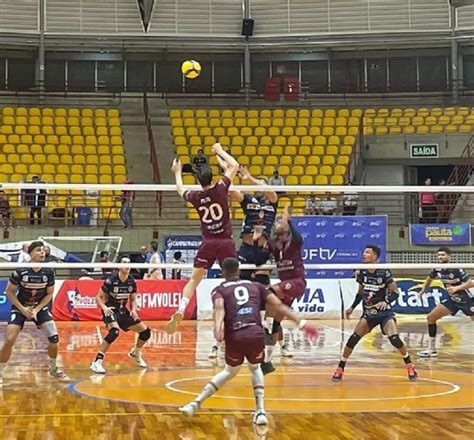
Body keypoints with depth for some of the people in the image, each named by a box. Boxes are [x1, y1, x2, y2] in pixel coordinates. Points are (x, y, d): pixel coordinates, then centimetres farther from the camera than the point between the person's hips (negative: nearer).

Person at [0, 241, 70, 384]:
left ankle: (53, 369, 15)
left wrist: (37, 310, -12)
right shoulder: (20, 271, -21)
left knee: (54, 337, -9)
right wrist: (22, 309, -16)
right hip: (20, 307, -2)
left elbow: (49, 294, -1)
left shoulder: (48, 272, -13)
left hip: (40, 307, 3)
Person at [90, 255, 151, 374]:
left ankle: (135, 353, 35)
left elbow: (133, 299, 12)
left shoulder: (131, 281, -2)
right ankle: (97, 362, -29)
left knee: (145, 331, 5)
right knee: (115, 331, -36)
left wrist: (133, 309, -7)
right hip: (110, 310, -6)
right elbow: (98, 297, -11)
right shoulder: (111, 280, -18)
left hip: (123, 311, 6)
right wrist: (104, 307, -28)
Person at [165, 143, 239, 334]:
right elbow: (234, 166, 5)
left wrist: (177, 172, 42)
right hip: (226, 242, -2)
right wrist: (220, 151, 18)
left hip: (207, 243, 2)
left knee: (194, 280, 8)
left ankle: (180, 311, -5)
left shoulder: (195, 197, 1)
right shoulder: (220, 189, -7)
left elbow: (180, 190, 25)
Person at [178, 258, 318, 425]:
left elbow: (219, 307, -5)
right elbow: (279, 306, 16)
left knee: (230, 371, 30)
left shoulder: (219, 290, 20)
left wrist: (218, 327, -22)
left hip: (234, 337, 0)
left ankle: (196, 403, 23)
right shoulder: (256, 286, 26)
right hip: (256, 335, 0)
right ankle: (260, 411, 16)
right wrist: (302, 323, 13)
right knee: (255, 368, 32)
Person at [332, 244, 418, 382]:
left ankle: (410, 366, 1)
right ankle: (340, 368, 1)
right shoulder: (362, 273, -1)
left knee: (394, 338, -21)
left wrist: (386, 302, -29)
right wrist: (352, 307, 10)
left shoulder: (384, 272, -14)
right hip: (368, 313, 4)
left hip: (384, 312, -4)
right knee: (353, 338, -10)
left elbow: (395, 292, -11)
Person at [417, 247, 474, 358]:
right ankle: (432, 349, 9)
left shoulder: (456, 269, -24)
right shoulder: (437, 269, -6)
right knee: (431, 318, 0)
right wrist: (423, 289, 13)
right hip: (452, 299, 6)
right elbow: (430, 278, 18)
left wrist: (456, 288, -37)